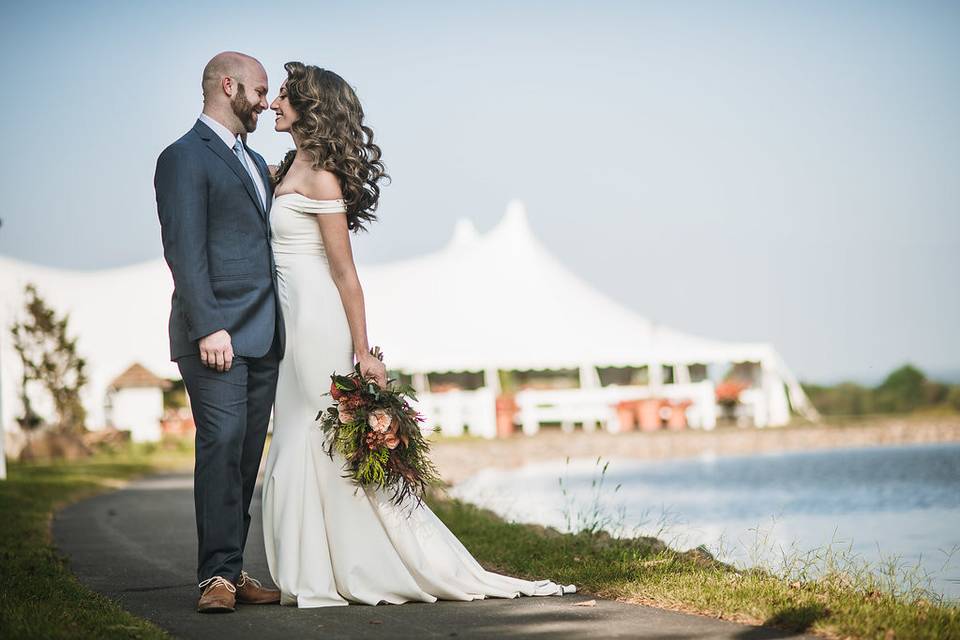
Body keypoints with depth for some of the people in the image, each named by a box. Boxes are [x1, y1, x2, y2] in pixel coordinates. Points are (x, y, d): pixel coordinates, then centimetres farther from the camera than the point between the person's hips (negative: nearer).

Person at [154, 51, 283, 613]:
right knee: (222, 445, -12)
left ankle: (231, 570, 9)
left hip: (263, 336, 8)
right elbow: (185, 250, -12)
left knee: (247, 456, 5)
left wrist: (280, 328, 16)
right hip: (216, 335, -8)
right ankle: (218, 576, -11)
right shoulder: (185, 158, -4)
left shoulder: (255, 163, 23)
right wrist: (209, 327, -20)